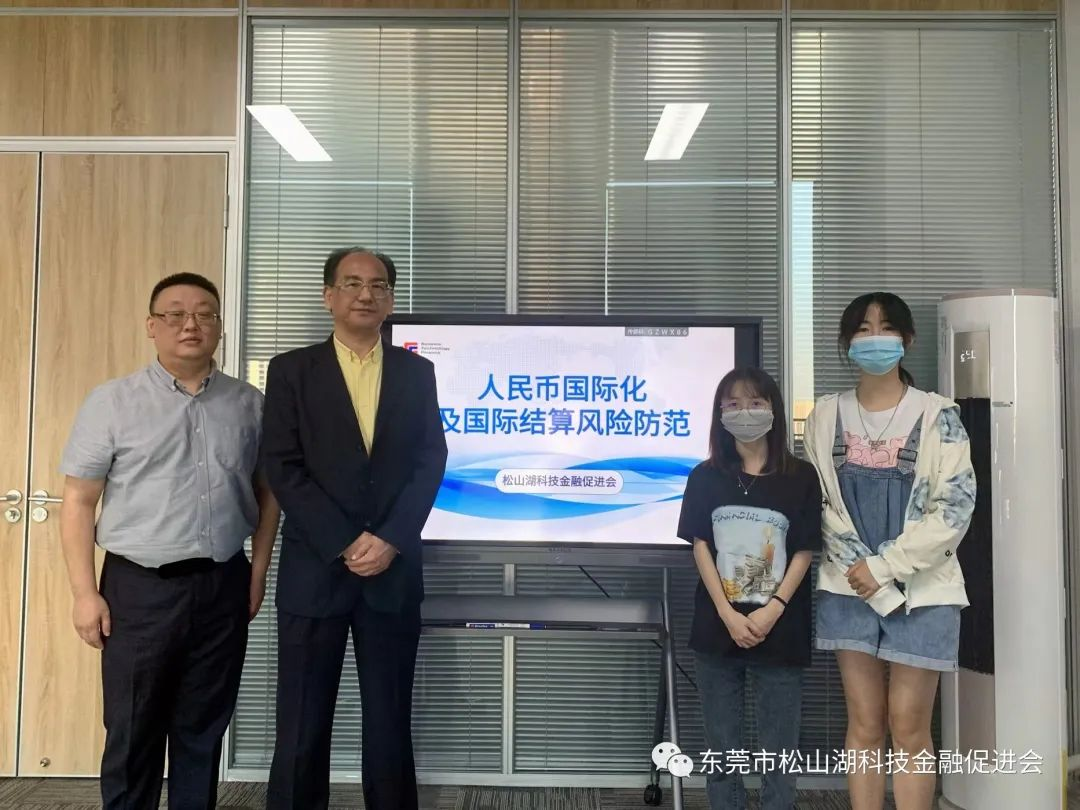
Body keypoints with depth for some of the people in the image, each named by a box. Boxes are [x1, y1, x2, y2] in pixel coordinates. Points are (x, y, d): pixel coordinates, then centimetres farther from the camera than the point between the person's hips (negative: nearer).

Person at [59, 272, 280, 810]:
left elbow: (267, 491, 10)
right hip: (140, 588, -2)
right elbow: (78, 502, -2)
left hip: (224, 586, 2)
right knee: (132, 733, 9)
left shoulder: (250, 404, 4)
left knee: (203, 730, 14)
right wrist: (85, 593, -6)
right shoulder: (111, 402, -2)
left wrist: (258, 572, 6)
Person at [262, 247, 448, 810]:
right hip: (314, 571, -1)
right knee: (303, 725, 7)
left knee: (390, 721, 10)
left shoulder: (417, 372, 9)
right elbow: (283, 468, -5)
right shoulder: (292, 370, 3)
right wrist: (344, 545, -12)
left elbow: (431, 462, 2)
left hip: (394, 572, 2)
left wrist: (390, 539, -11)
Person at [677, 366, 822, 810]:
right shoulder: (705, 477, 4)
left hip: (781, 631, -1)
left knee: (779, 752, 6)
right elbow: (701, 547, 0)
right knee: (722, 751, 10)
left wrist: (772, 611, -13)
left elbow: (804, 552, -2)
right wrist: (729, 615, -10)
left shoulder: (801, 477, 0)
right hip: (718, 628, 2)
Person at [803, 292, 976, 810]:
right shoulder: (826, 415, 5)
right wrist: (859, 568, -8)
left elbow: (955, 506, -9)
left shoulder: (938, 415, -3)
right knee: (864, 725, 8)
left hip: (922, 590, -2)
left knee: (908, 728, 1)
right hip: (849, 589, 2)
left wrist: (885, 566, -13)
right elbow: (816, 502, 4)